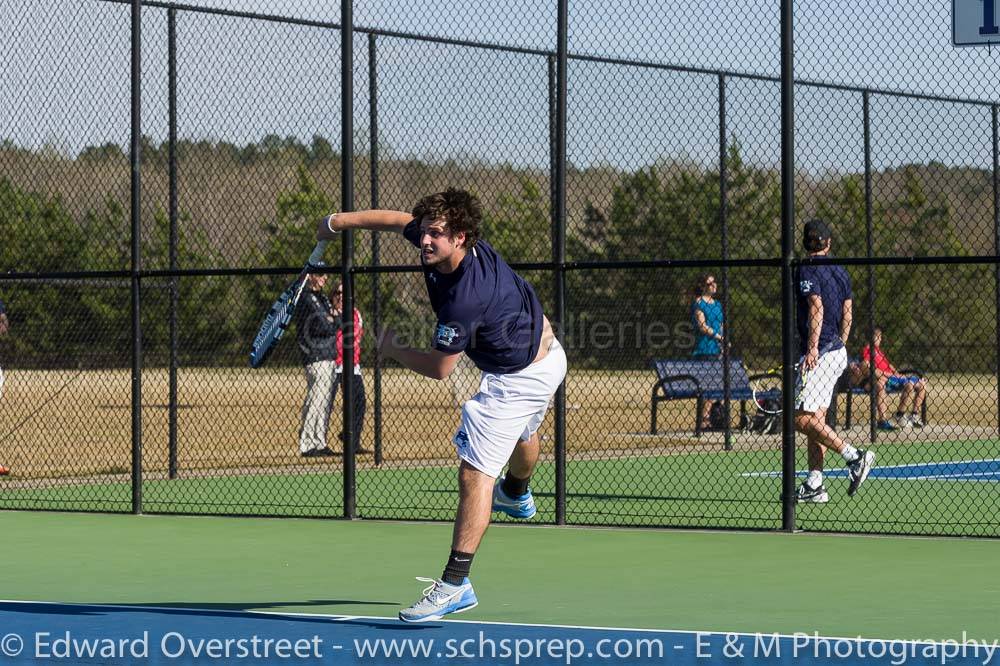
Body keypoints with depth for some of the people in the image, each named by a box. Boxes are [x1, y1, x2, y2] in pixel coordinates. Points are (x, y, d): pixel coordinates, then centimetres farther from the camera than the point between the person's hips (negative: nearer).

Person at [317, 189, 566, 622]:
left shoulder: (464, 298, -39)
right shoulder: (444, 241, -15)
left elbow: (440, 368, -28)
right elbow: (399, 220, 6)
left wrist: (393, 350, -12)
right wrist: (341, 221, 9)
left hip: (517, 381, -10)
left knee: (475, 473, -17)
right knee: (521, 433, 39)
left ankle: (455, 583, -21)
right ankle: (517, 496, 69)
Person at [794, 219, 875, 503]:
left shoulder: (808, 270, -10)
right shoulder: (840, 272, 13)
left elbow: (817, 308, -19)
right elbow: (847, 313, 13)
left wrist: (812, 348, -22)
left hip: (819, 354, -8)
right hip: (837, 352, 8)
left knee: (803, 419, -10)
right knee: (815, 419, 8)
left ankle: (854, 456, -14)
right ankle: (814, 485, 6)